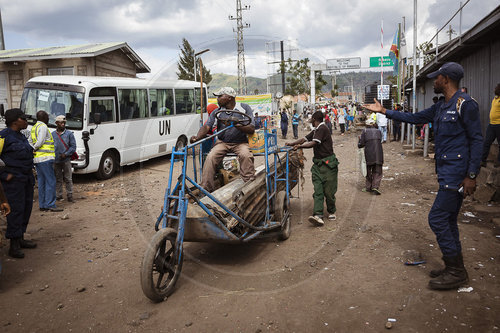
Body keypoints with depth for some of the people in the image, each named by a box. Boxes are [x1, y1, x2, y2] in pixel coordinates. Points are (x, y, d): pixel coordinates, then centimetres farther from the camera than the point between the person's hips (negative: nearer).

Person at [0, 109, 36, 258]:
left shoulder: (21, 136, 16)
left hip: (27, 178, 9)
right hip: (13, 179, -9)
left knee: (27, 208, 12)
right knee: (16, 209, -7)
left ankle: (20, 239, 25)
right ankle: (14, 245, 0)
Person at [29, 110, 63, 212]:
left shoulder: (33, 128, 19)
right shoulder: (43, 127, -10)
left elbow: (30, 142, 20)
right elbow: (40, 142, -15)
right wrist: (33, 149, -1)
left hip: (37, 159, 9)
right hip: (45, 158, -9)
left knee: (42, 182, 11)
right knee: (50, 181, -7)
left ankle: (42, 205, 13)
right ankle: (50, 205, -7)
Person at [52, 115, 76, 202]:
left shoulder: (69, 134, 3)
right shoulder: (52, 135, 9)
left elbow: (73, 147, 0)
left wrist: (66, 154, -12)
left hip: (66, 160, -2)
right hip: (56, 161, 2)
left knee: (68, 179, 0)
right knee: (58, 179, 9)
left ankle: (70, 195, 7)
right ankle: (58, 195, 17)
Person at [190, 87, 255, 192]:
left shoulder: (245, 108, -1)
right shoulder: (217, 112, 7)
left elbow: (252, 129, -10)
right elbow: (207, 126, -7)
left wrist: (236, 124, -26)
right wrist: (197, 137, -28)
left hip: (240, 142, -2)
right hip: (222, 142, 2)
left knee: (245, 155, -34)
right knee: (211, 157, -25)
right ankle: (205, 189, -18)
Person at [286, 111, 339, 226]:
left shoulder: (323, 128, -12)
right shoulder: (316, 130, 19)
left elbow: (314, 143, -19)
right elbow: (305, 138, 24)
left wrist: (300, 146, -9)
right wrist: (292, 143, 18)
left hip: (328, 163, -8)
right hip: (318, 163, 8)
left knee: (329, 190, 1)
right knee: (318, 190, -5)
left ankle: (331, 212, 21)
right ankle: (318, 215, -13)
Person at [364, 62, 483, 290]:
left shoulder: (465, 104, -11)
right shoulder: (440, 107, 15)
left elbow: (476, 140, -13)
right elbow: (415, 118, 25)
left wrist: (471, 176, -17)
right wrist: (383, 111, 25)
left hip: (456, 174, -9)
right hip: (446, 173, 9)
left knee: (437, 218, -9)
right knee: (448, 221, 14)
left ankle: (456, 271, 3)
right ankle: (455, 269, 25)